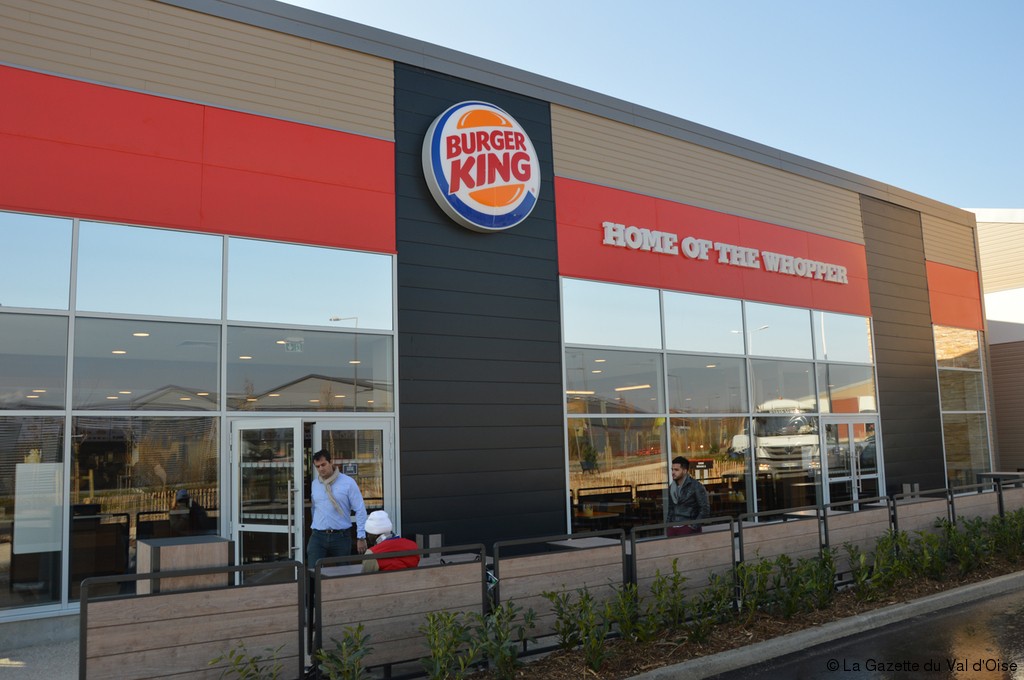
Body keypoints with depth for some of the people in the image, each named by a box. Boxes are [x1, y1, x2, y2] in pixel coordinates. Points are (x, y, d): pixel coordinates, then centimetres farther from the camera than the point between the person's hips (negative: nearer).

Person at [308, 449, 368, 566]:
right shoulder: (314, 484, 8)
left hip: (341, 537, -2)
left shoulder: (348, 482, -4)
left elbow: (360, 510, -5)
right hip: (318, 537, 2)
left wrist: (361, 537, -7)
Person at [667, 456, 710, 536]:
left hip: (688, 528, -5)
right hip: (673, 529, 6)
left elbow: (705, 509, -8)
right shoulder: (671, 487, 14)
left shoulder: (696, 486, -4)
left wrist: (694, 526, -12)